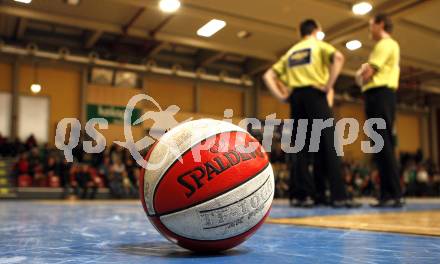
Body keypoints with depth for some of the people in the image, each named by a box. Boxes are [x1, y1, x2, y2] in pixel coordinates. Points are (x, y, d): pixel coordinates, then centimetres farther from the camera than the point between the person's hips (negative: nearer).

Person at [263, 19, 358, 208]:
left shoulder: (290, 52, 23)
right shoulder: (319, 45, 9)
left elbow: (268, 76, 17)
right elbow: (338, 57, -14)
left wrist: (281, 96, 9)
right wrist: (328, 86, -13)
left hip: (295, 97, 5)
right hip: (315, 94, -5)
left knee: (300, 147, 5)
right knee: (327, 145, -8)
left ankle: (299, 195, 3)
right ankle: (338, 195, -13)